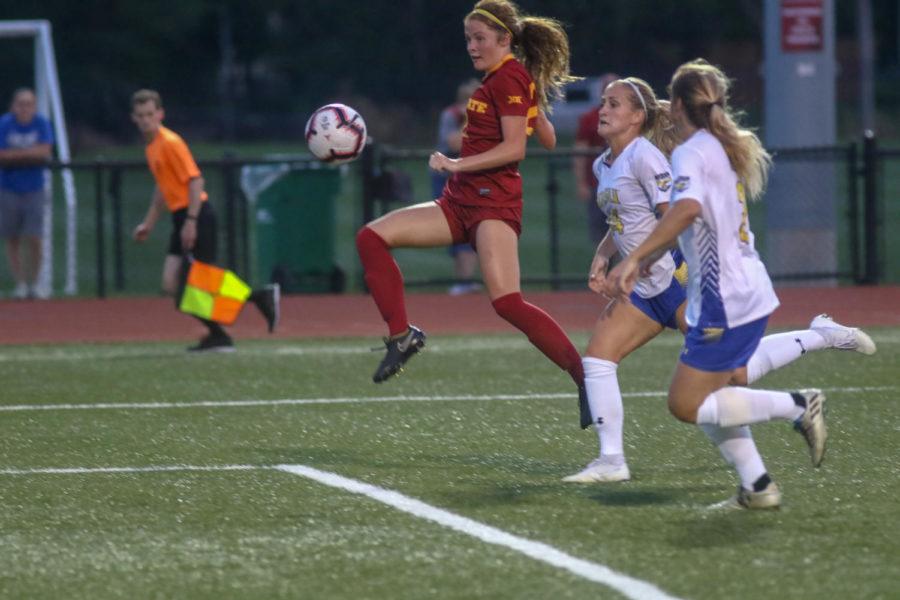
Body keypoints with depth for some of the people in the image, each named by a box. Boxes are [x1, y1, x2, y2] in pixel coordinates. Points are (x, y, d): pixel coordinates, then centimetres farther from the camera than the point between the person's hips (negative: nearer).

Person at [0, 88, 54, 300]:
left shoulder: (42, 124, -3)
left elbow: (45, 152, -13)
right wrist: (31, 153, -14)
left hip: (34, 189, 0)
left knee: (34, 239, -7)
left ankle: (33, 283, 8)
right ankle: (20, 283, 14)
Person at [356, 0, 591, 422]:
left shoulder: (508, 77, -10)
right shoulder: (514, 79, 16)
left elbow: (514, 148, -20)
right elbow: (548, 139, 21)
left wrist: (457, 164, -24)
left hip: (492, 200, -10)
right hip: (460, 201, 10)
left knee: (507, 303, -23)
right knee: (371, 238, -1)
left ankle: (586, 378, -18)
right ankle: (401, 336, 1)